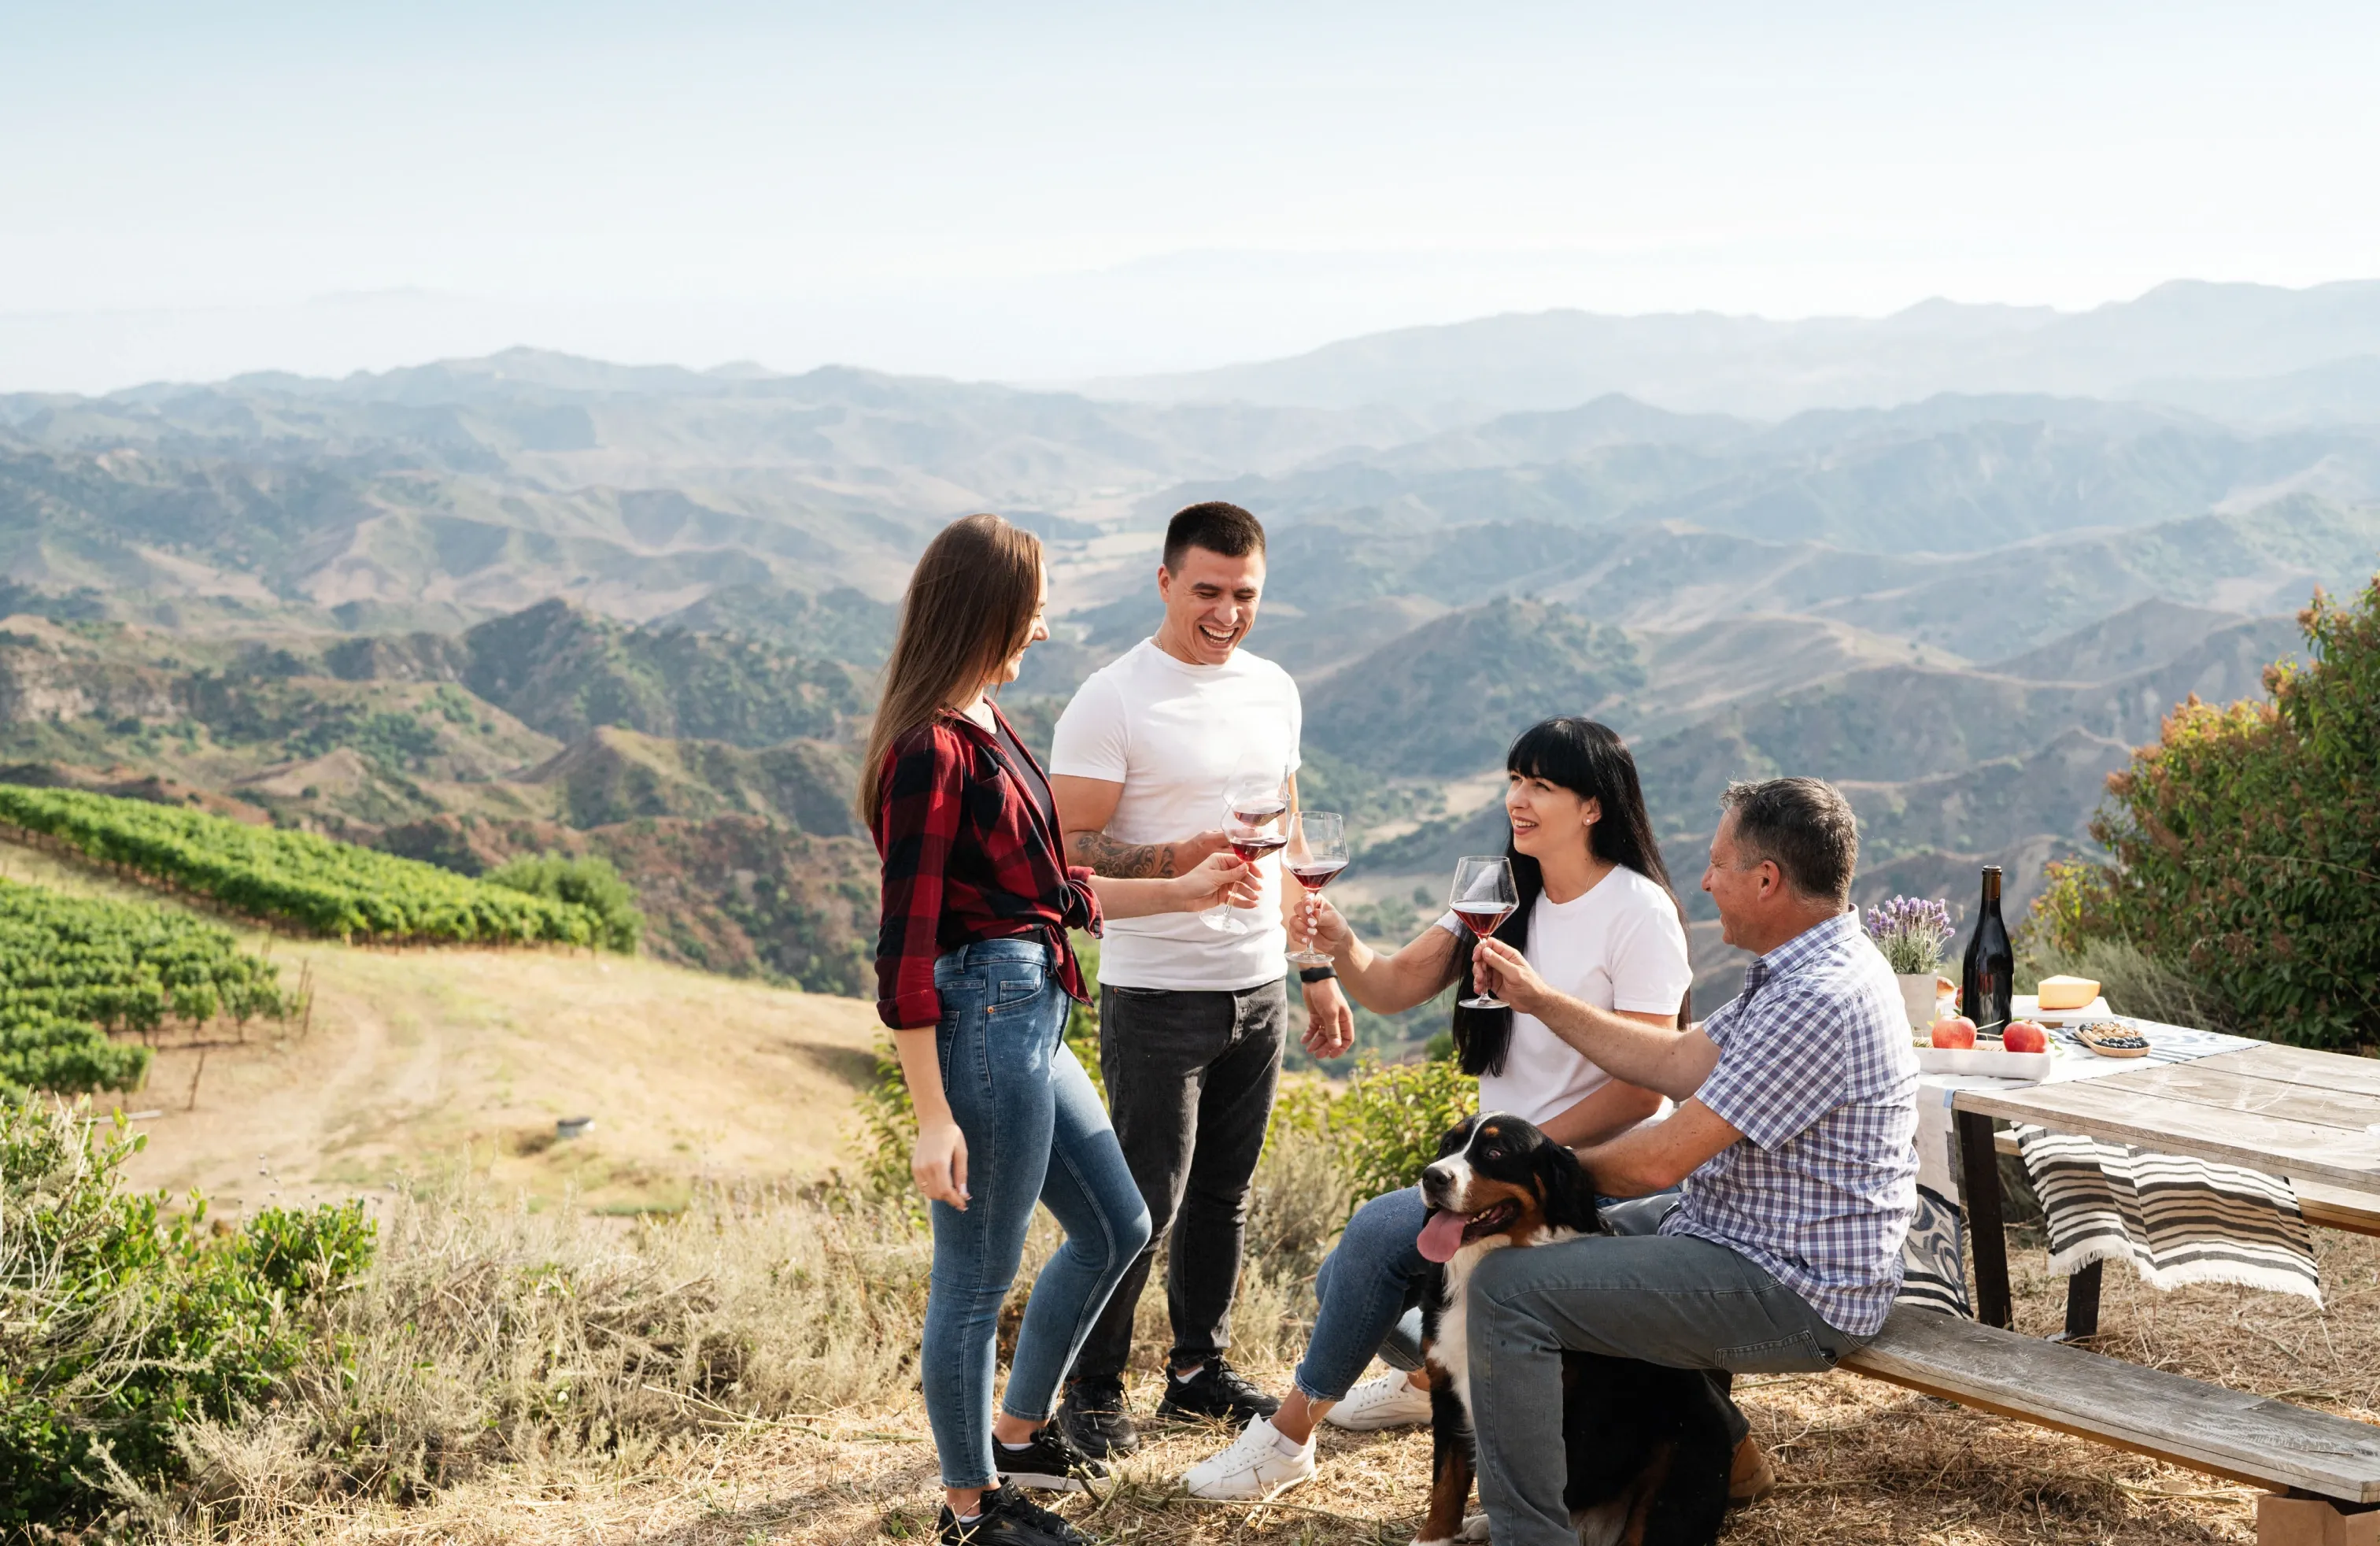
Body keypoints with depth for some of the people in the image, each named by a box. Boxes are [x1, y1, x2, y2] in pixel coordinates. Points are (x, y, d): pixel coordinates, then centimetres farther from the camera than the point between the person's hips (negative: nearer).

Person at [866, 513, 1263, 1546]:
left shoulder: (987, 725, 12)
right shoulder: (931, 750, -18)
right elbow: (905, 948, -19)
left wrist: (1182, 891, 19)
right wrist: (934, 1117, -21)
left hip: (1031, 1020, 11)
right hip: (983, 1021, -11)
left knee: (1115, 1225, 22)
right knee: (978, 1276, 4)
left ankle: (1017, 1433, 37)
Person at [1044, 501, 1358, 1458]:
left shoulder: (1273, 691, 10)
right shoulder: (1111, 702, -10)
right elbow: (1067, 850, -13)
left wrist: (1316, 966, 17)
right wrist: (1175, 860, -28)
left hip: (1259, 989, 6)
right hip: (1154, 993, -6)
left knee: (1223, 1195, 13)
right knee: (1144, 1201, -3)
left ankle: (1200, 1369, 28)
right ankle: (1090, 1390, 13)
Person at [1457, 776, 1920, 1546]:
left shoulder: (1818, 1001, -27)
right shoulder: (1810, 966, 7)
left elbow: (1659, 1162, -24)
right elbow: (1678, 1062, 15)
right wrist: (1541, 999, 12)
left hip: (1795, 1294, -11)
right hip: (1771, 1242, 11)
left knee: (1509, 1285, -17)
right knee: (1576, 1236, 28)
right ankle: (1725, 1456, 30)